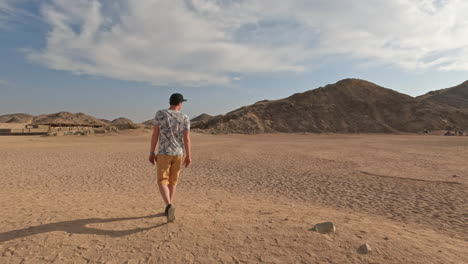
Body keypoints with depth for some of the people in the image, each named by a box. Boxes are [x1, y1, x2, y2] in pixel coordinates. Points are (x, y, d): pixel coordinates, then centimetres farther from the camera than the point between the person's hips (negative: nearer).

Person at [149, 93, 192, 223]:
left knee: (162, 182, 0)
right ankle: (168, 208, 22)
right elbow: (187, 139, -5)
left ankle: (169, 206, -23)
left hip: (163, 153, -2)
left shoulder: (160, 114, -5)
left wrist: (151, 153, 1)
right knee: (172, 181, 17)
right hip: (178, 154, 2)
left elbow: (155, 134, -6)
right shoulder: (185, 118, -3)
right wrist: (188, 156, 3)